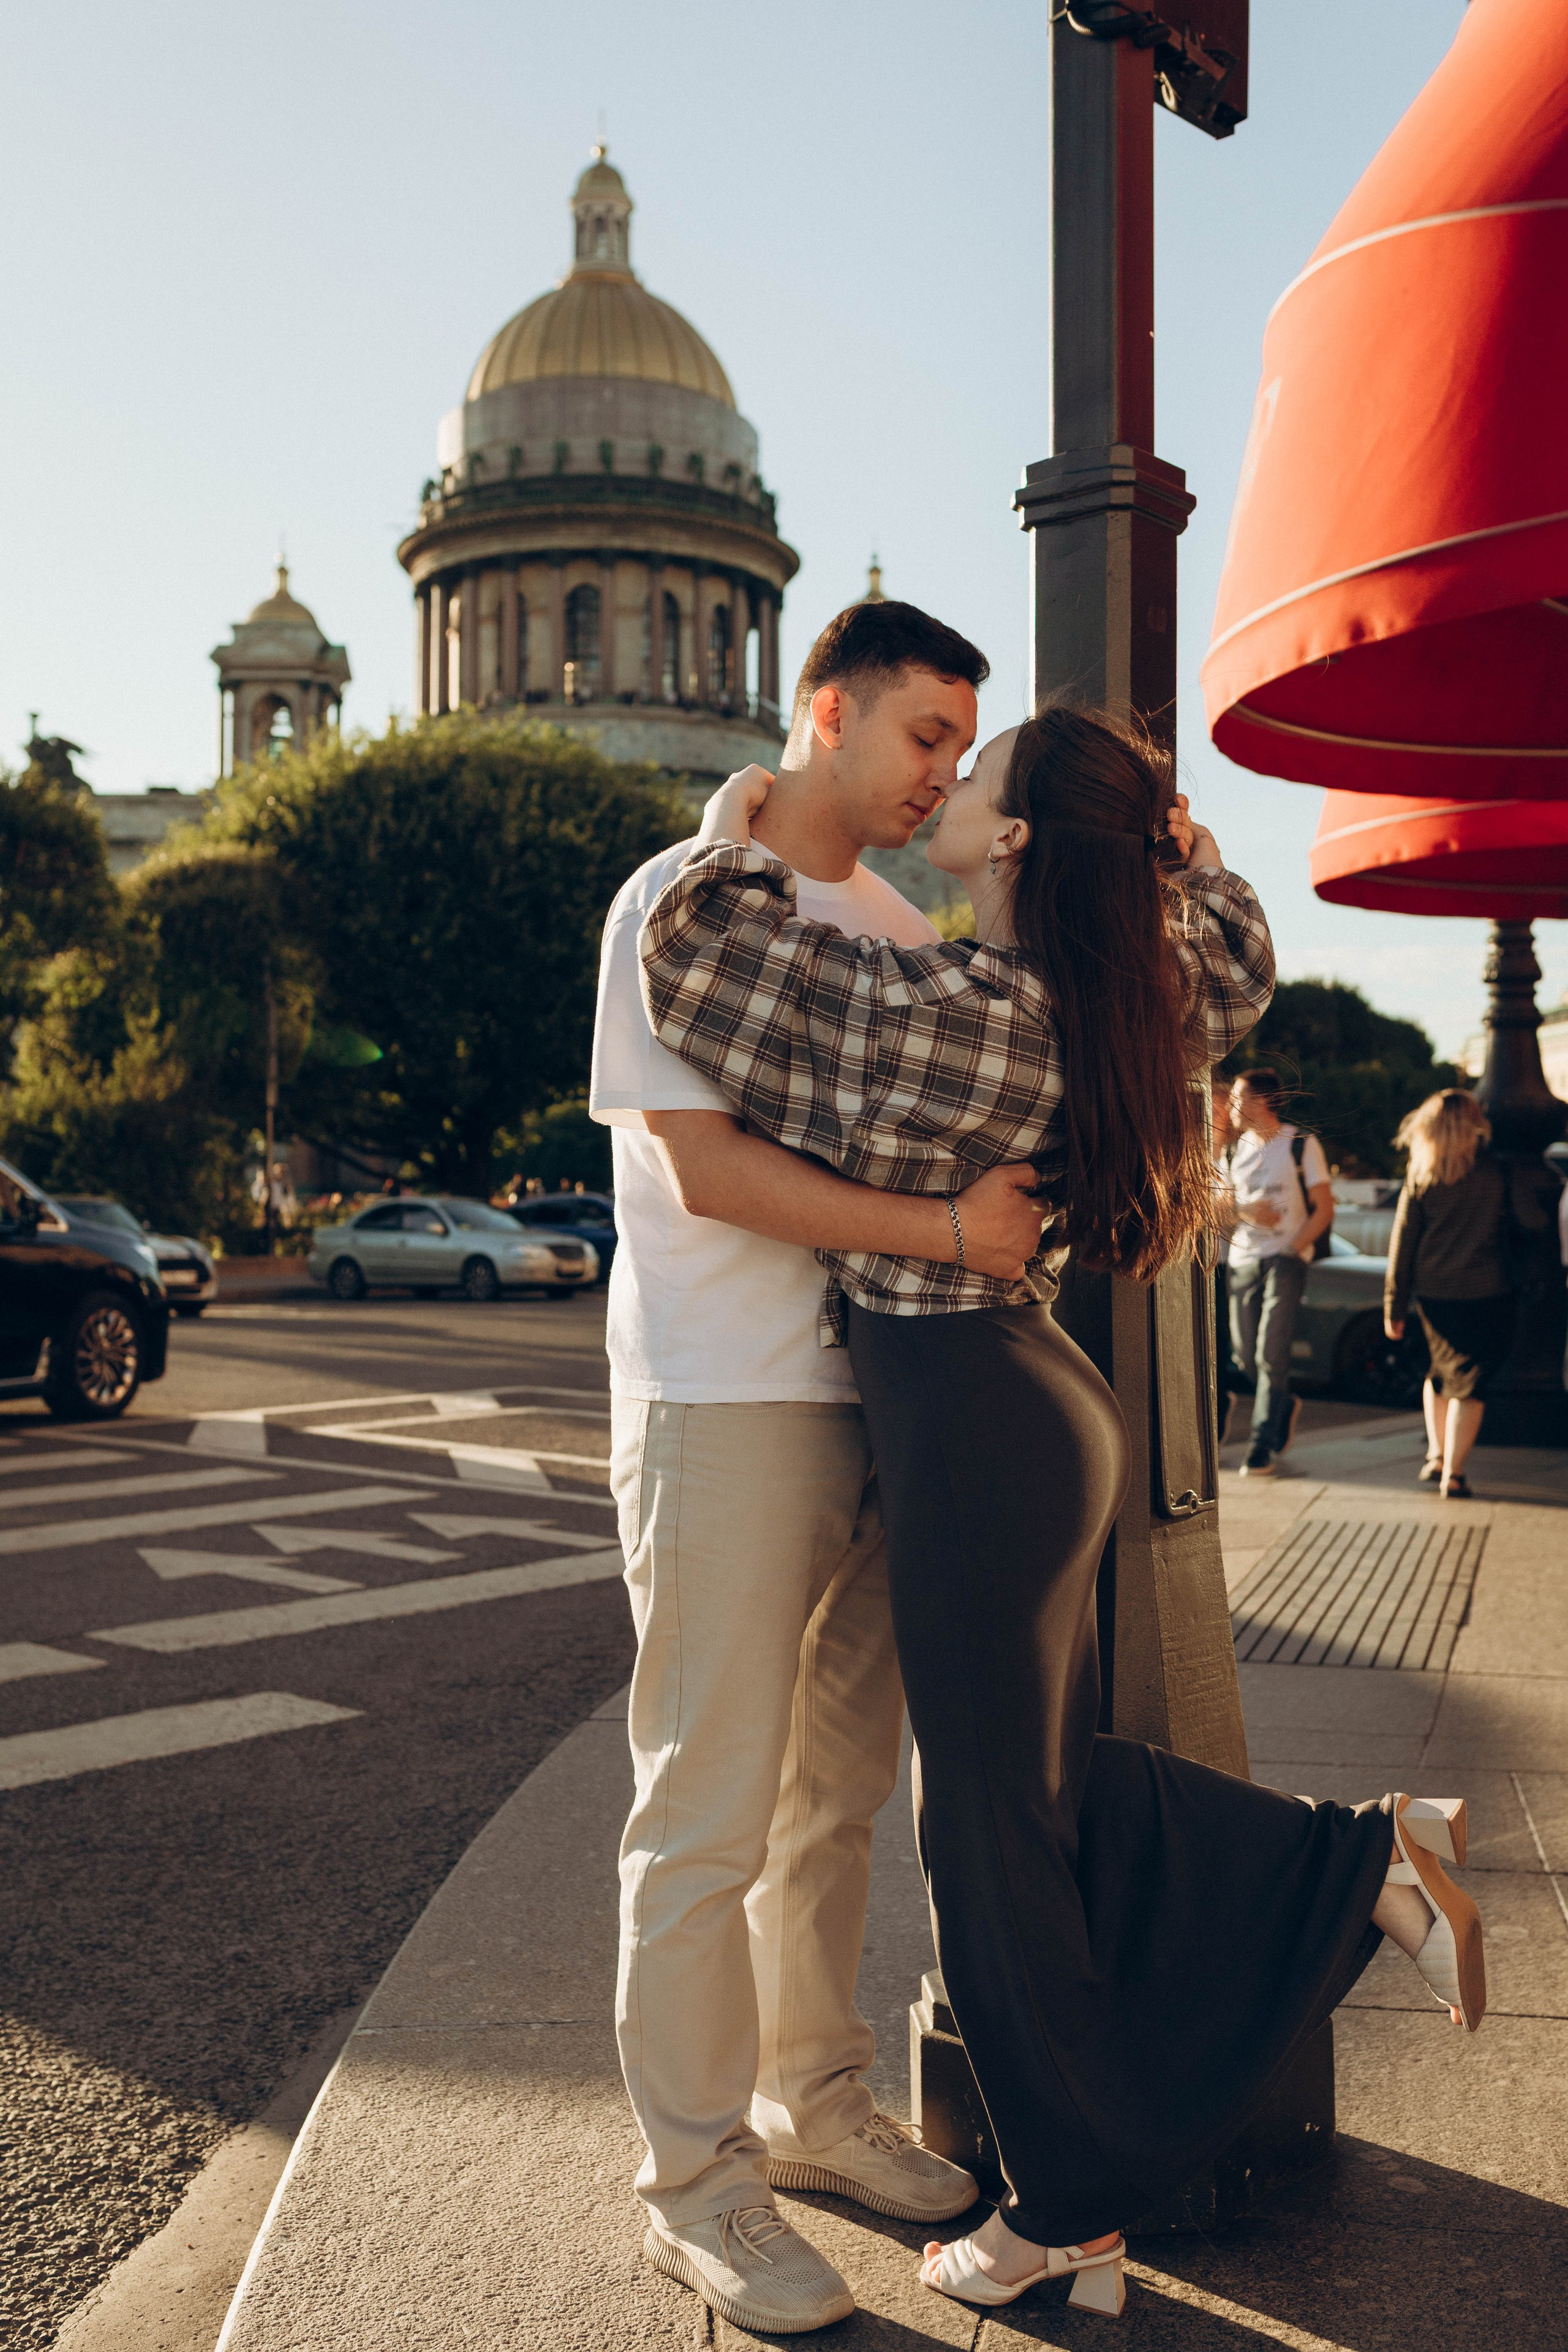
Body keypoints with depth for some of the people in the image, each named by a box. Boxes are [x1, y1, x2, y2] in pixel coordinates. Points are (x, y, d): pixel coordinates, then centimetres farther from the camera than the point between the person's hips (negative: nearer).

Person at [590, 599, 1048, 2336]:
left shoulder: (903, 931, 16)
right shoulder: (682, 897, -6)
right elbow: (703, 1165, -16)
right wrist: (942, 1228, -22)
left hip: (876, 1398, 7)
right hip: (725, 1406, -7)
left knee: (838, 1786, 16)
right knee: (711, 1814, -1)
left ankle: (814, 2106, 31)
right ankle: (694, 2180, 13)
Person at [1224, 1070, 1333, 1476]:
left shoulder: (1301, 1145, -1)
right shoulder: (1234, 1151, 13)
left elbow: (1324, 1208, -2)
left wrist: (1291, 1250, -9)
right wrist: (1246, 1212, -9)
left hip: (1286, 1259, -5)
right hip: (1243, 1260, 5)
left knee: (1271, 1355, -12)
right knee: (1245, 1354, 7)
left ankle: (1262, 1445, -7)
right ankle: (1285, 1406, 35)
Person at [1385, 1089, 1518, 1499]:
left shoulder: (1420, 1177, 0)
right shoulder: (1496, 1172, -3)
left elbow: (1403, 1240, 2)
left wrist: (1394, 1307, 6)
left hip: (1433, 1294, 2)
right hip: (1485, 1293, -2)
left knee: (1441, 1369, 23)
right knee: (1469, 1383, 1)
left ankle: (1436, 1456, 19)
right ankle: (1453, 1474, -3)